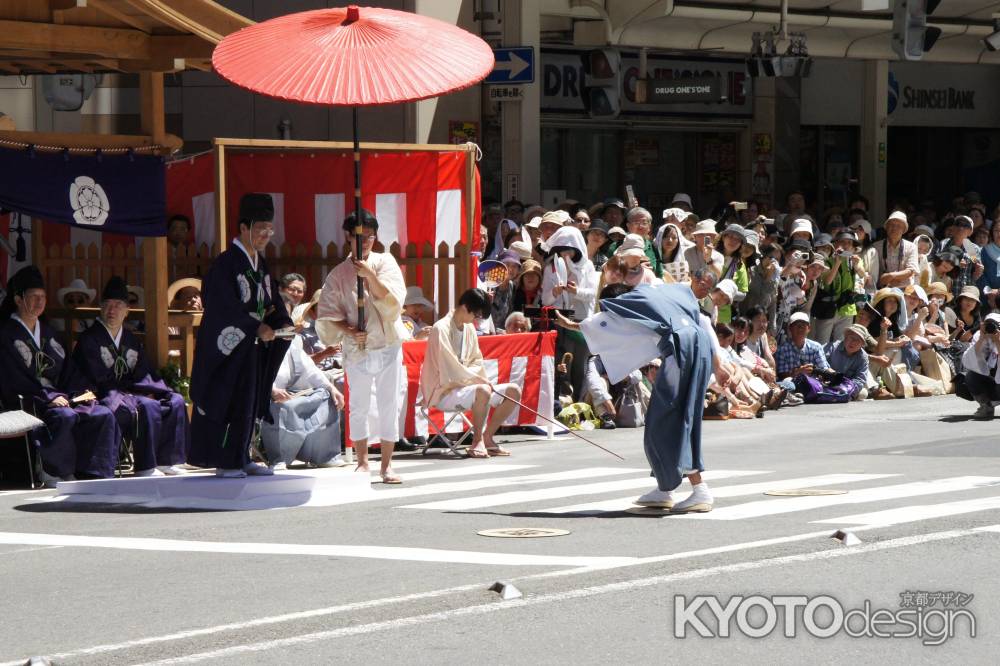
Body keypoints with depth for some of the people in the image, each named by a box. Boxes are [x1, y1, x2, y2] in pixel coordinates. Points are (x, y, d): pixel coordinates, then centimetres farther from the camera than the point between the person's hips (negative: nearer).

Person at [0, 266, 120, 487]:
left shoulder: (47, 331, 23)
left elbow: (67, 368, 20)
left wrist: (78, 392, -1)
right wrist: (49, 397, -19)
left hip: (59, 396, 7)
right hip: (28, 402, -7)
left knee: (103, 415, -17)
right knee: (65, 417, -36)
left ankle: (96, 475, -19)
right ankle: (55, 475, -23)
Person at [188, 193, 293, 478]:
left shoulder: (260, 264, 12)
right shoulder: (226, 263, -14)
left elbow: (272, 300, 14)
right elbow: (225, 307, -21)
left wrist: (283, 323, -7)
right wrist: (256, 328, -27)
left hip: (253, 346, 8)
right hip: (229, 344, -8)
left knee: (250, 401, 9)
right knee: (227, 400, -5)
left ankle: (241, 458, 15)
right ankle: (224, 462, -1)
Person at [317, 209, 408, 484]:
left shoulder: (385, 262, 1)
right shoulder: (339, 274, 2)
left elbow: (393, 301, -9)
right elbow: (328, 314, 2)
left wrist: (371, 275, -20)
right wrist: (349, 330, -13)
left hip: (388, 345, 0)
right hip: (357, 348, 0)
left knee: (390, 406, 0)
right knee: (358, 407, 5)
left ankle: (386, 465, 6)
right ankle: (362, 463, 16)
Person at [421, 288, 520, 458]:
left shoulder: (470, 328, 11)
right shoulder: (441, 329, -16)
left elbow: (477, 362, 17)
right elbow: (450, 368, -21)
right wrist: (479, 379, -18)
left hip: (465, 385, 9)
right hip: (444, 393, -9)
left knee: (513, 391, -1)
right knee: (482, 390, -36)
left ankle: (487, 438, 4)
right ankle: (477, 441, -18)